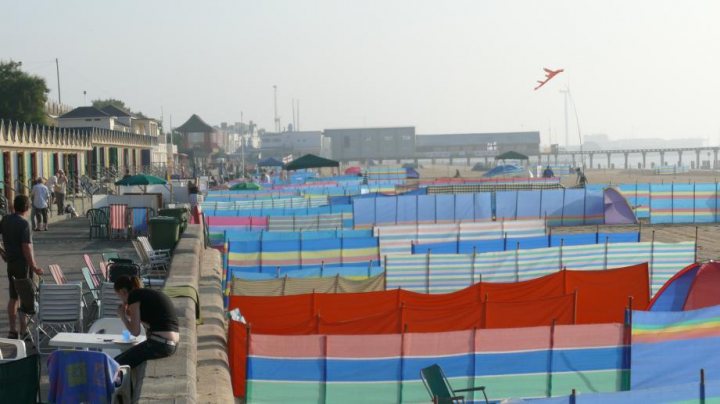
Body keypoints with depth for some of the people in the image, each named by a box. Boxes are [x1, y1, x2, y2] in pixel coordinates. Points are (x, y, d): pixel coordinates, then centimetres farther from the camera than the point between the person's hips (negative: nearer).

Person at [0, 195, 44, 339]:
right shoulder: (24, 224, -18)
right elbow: (26, 247, -22)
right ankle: (23, 331, 5)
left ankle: (13, 330, 18)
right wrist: (34, 266, -18)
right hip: (23, 263, -7)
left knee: (13, 297, 14)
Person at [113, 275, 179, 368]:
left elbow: (135, 331, -7)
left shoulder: (134, 295, -4)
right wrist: (130, 314, 21)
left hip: (159, 344, -9)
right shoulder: (149, 294, 21)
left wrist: (122, 316, 8)